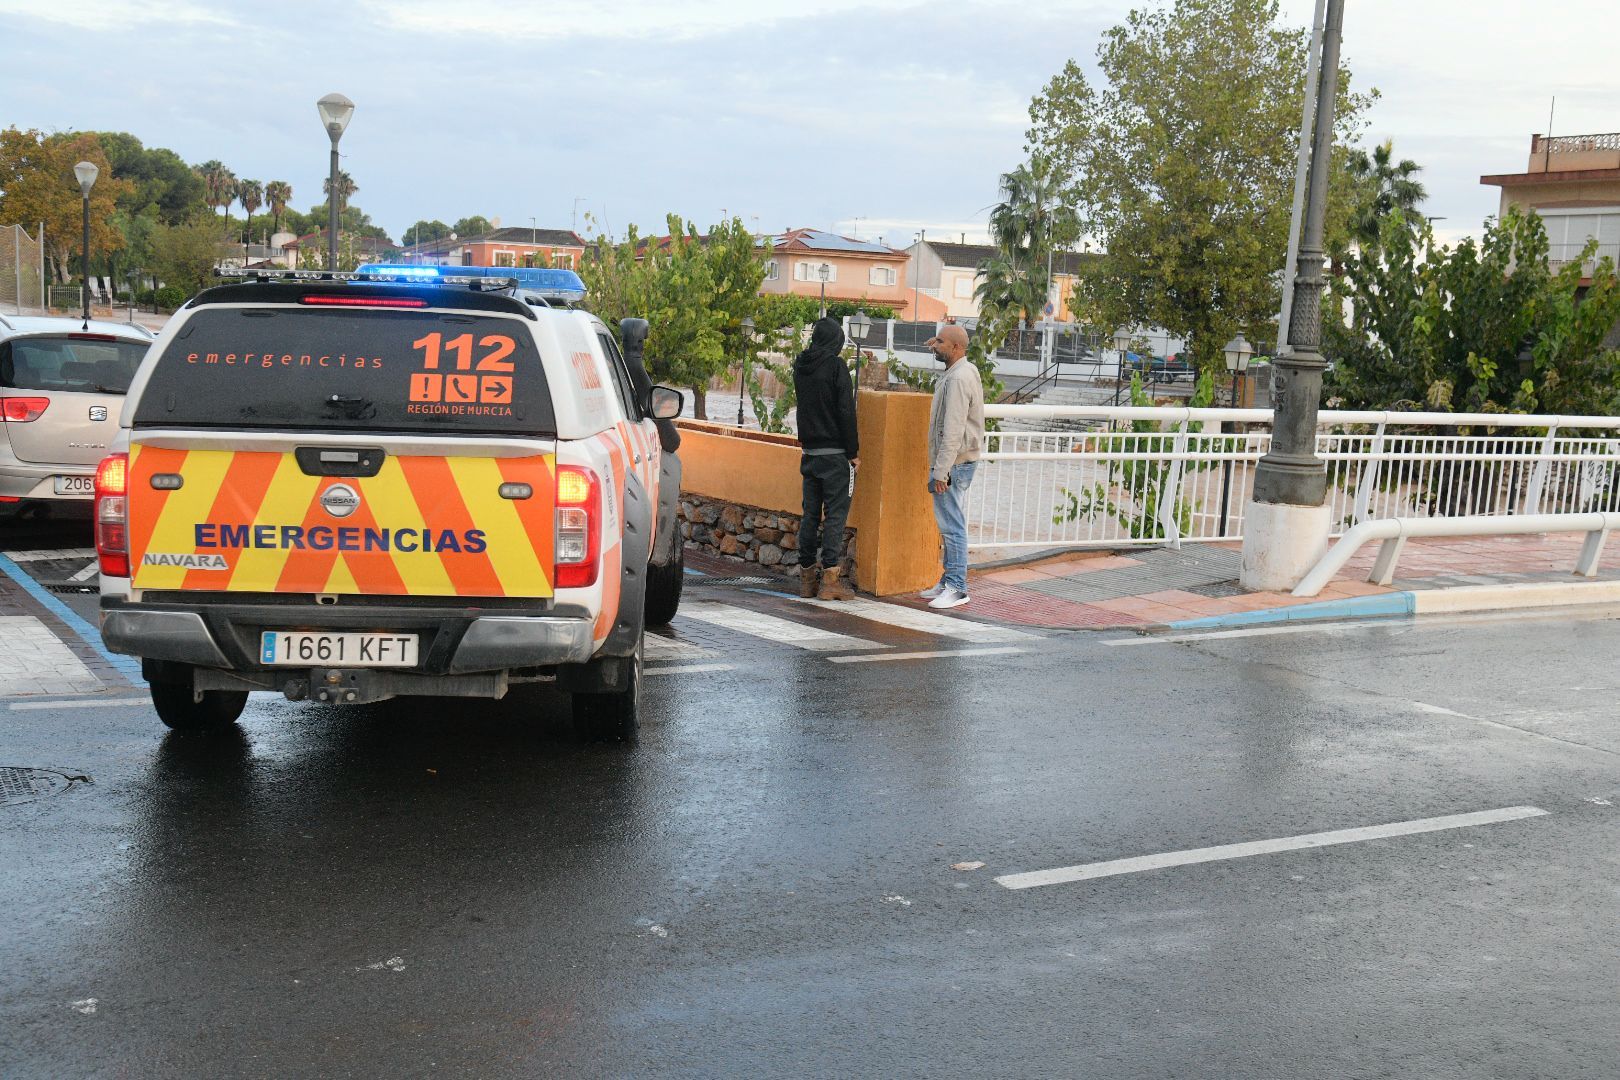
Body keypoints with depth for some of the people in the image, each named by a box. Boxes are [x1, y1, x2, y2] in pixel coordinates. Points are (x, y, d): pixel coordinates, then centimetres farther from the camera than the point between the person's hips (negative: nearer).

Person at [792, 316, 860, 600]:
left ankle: (807, 577, 14)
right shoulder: (835, 366, -12)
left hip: (810, 453, 6)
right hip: (835, 453, -6)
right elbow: (846, 411, -13)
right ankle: (830, 579, -4)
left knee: (811, 513, 11)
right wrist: (854, 451, -7)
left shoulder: (800, 365, 7)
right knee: (835, 514, -2)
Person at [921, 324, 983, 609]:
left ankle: (957, 588, -7)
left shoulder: (958, 379, -19)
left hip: (954, 463, -11)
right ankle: (949, 582, 21)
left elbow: (953, 431, -25)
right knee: (950, 525, 14)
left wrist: (941, 470, -25)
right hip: (958, 461, 11)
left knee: (952, 526, -9)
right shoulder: (966, 371, 14)